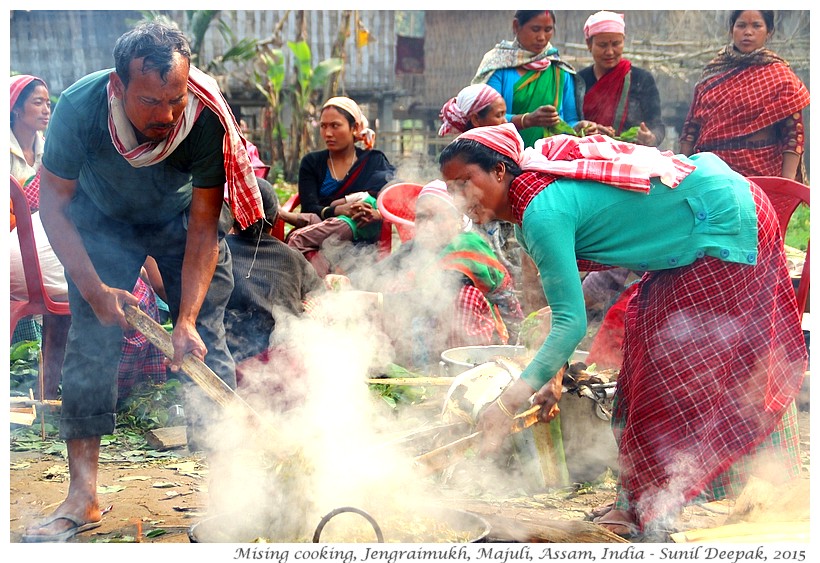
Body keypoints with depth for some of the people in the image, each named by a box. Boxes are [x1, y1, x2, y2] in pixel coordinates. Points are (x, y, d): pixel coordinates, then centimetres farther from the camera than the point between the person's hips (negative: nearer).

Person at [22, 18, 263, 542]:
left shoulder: (208, 117, -34)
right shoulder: (80, 107, -33)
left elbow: (203, 229, -27)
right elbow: (54, 204, -18)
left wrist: (186, 319, -33)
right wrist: (94, 288, -24)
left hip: (182, 219, 0)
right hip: (102, 220, 0)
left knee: (205, 343, -11)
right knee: (90, 341, -10)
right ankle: (83, 497, -4)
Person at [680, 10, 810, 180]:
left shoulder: (779, 75, -1)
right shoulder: (713, 71, 9)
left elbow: (793, 132, -6)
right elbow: (692, 122, 11)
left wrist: (787, 183, -15)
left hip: (760, 170, -3)